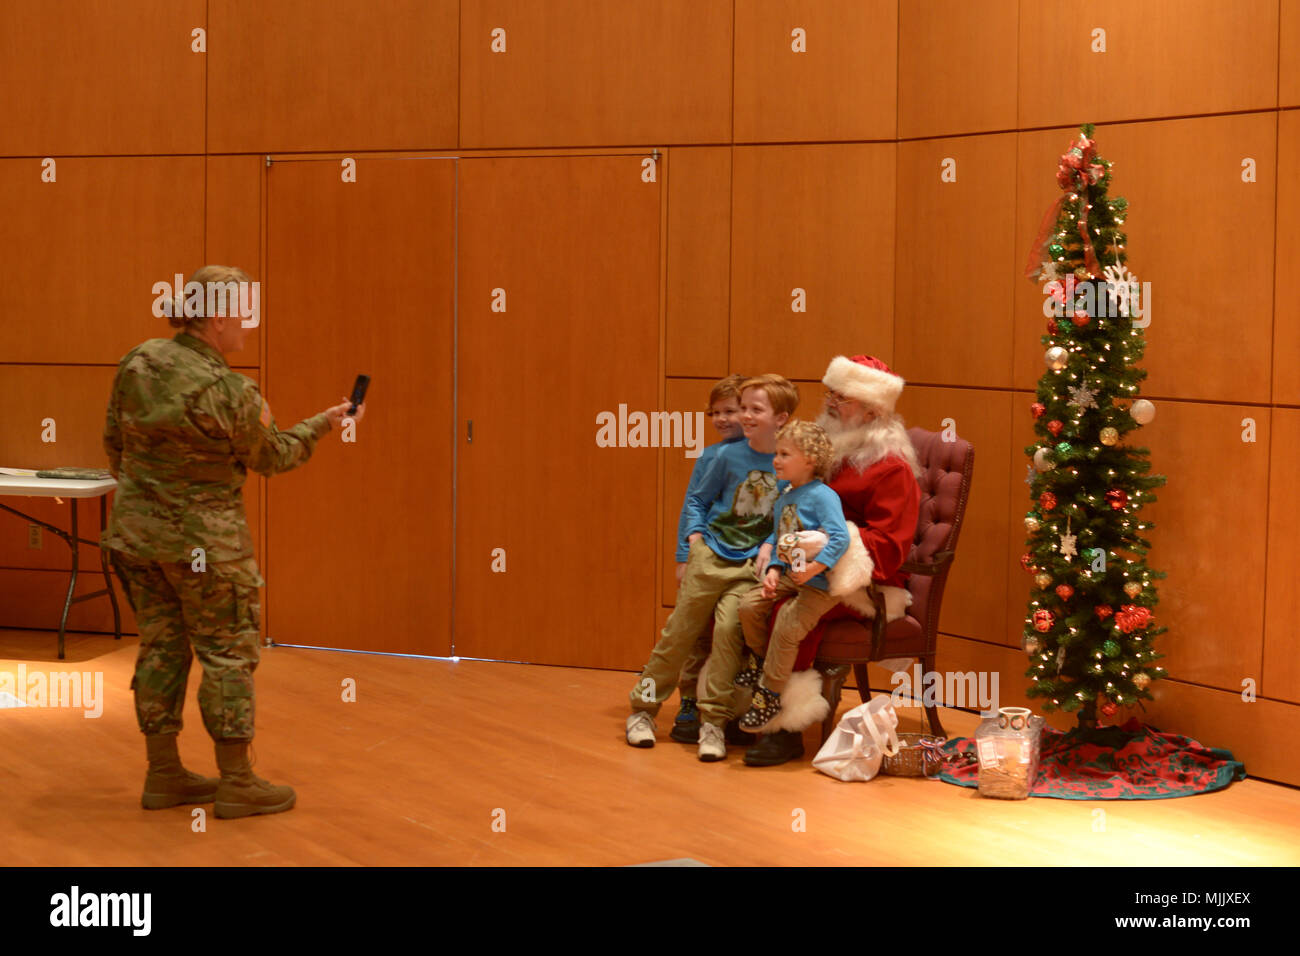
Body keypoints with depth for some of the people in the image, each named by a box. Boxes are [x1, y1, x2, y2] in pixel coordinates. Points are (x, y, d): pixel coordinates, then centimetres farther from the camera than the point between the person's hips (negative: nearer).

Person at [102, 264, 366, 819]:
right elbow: (272, 457, -3)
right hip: (204, 539, -7)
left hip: (137, 529, 7)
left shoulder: (138, 362, -1)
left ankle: (163, 774, 22)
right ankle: (237, 783, 9)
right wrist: (326, 422, 10)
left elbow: (115, 441, 10)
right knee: (228, 653, 4)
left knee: (161, 646, 14)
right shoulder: (230, 394, -19)